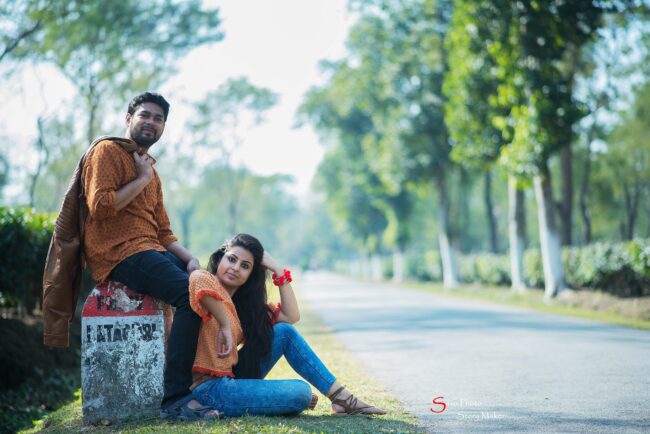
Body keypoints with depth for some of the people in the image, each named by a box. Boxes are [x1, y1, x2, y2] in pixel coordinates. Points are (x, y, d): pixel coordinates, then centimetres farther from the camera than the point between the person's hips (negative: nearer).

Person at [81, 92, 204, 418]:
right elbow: (99, 206, -16)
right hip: (119, 253, -9)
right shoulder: (108, 151, 0)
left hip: (151, 251, 9)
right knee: (192, 294, -25)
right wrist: (142, 179, -6)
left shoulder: (151, 172, 24)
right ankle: (174, 397, -24)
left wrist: (189, 258, 2)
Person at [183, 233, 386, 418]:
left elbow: (291, 316, 10)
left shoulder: (244, 302, 15)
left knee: (285, 331, 4)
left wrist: (278, 270, 4)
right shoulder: (207, 280, -10)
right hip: (210, 389, -9)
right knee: (301, 392, -16)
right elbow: (199, 280, -38)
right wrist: (225, 325, -28)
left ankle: (341, 396, 6)